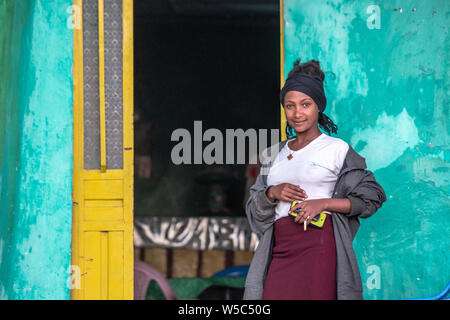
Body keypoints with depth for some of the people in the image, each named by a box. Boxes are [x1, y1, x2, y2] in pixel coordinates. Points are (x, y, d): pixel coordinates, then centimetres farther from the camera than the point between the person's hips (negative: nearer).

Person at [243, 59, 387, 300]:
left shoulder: (337, 149, 3)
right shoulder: (274, 154, 18)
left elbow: (373, 196, 0)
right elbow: (254, 208, 19)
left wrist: (323, 203, -10)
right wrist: (272, 193, -3)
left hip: (319, 246, -4)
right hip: (280, 250, 4)